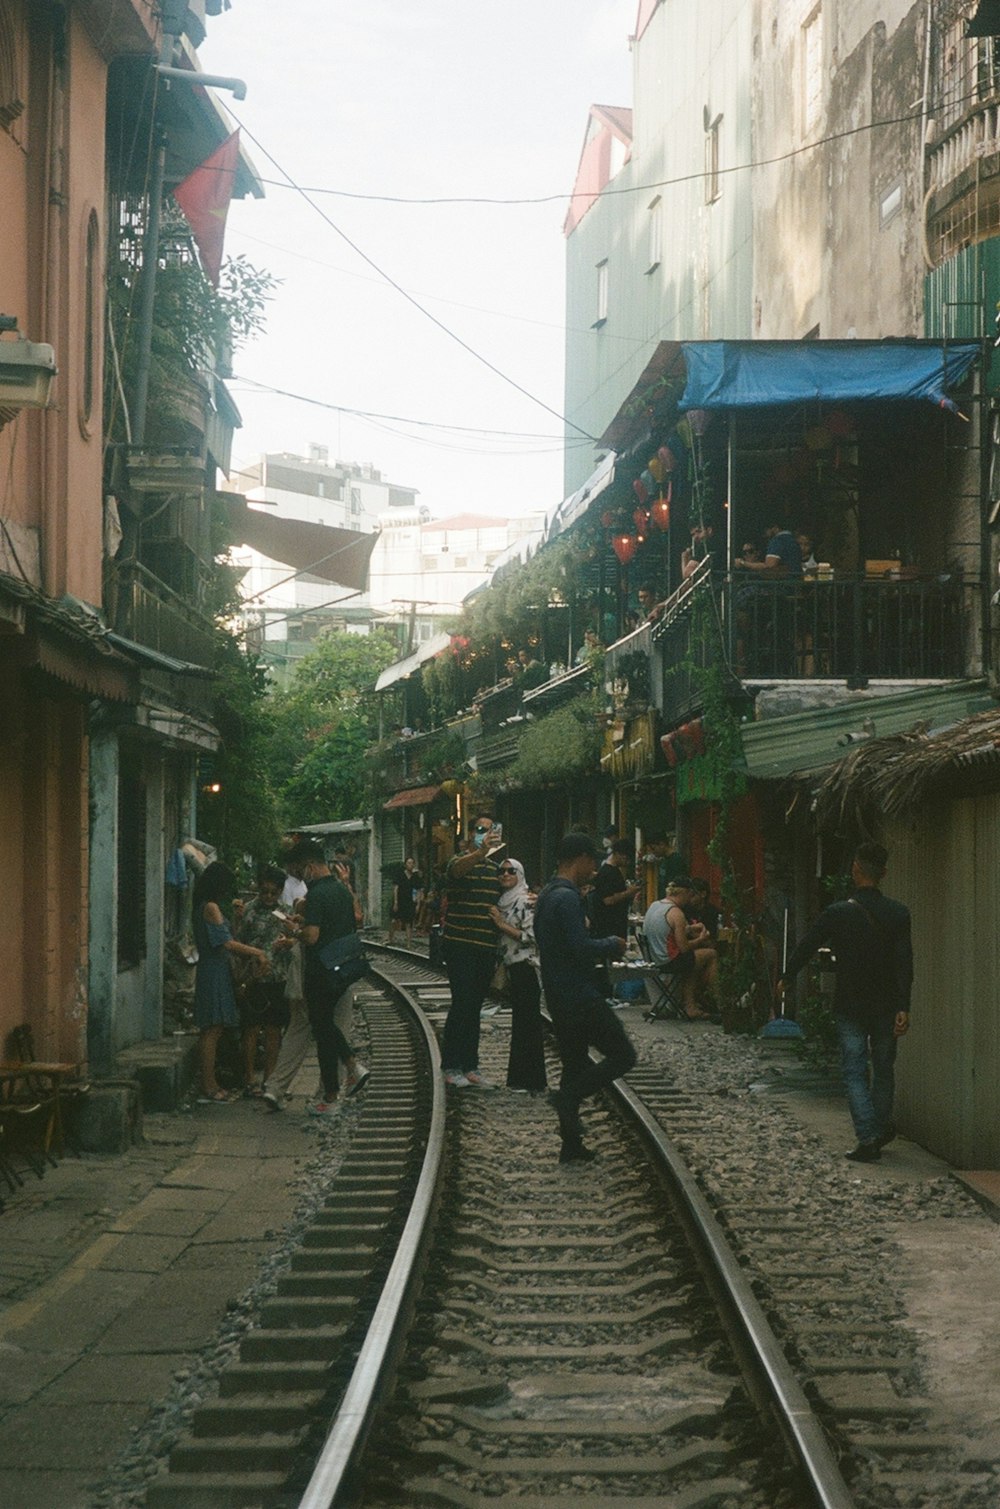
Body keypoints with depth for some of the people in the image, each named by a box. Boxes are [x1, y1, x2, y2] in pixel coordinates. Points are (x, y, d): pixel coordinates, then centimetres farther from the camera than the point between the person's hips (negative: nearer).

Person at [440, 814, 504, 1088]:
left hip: (487, 947, 7)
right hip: (460, 944, -7)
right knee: (462, 1004, -9)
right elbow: (458, 868, -33)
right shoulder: (461, 861, -7)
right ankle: (451, 1067, -2)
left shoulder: (494, 866, 16)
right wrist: (481, 851, -52)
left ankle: (470, 1067, 16)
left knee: (475, 1007, 11)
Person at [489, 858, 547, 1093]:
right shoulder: (503, 901, 14)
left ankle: (533, 1081, -4)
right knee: (519, 1021, 11)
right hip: (512, 967, 8)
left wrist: (501, 924, -15)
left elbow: (531, 936, -17)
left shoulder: (526, 901, -10)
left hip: (526, 966, -8)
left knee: (528, 1021, -7)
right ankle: (519, 1077, 16)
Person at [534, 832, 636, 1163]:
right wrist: (612, 945, -8)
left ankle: (571, 1146, 16)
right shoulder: (567, 898, -18)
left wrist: (602, 949, 15)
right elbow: (580, 948, -24)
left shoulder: (547, 896, 15)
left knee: (575, 1065, 15)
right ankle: (568, 1097, -9)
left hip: (559, 997, 10)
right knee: (623, 1055, -2)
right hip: (579, 996, -10)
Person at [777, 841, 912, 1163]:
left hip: (850, 1006, -2)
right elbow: (905, 963, -11)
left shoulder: (837, 913, -8)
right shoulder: (898, 914, -5)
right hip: (886, 1005, 2)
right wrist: (903, 1008, -12)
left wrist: (785, 979, 18)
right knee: (883, 1069, 18)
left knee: (855, 1072, 2)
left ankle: (868, 1138, -8)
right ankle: (882, 1128, 27)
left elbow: (806, 947, 2)